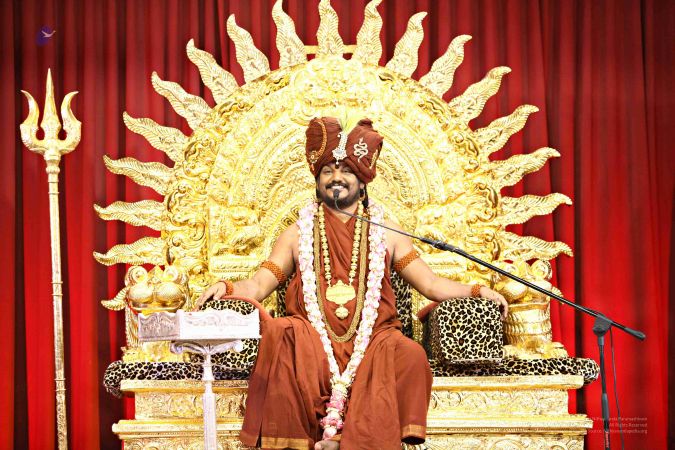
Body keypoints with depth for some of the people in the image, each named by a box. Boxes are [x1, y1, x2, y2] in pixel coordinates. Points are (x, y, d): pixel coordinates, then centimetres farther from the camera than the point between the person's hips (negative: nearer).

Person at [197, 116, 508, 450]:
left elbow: (430, 284, 14)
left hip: (371, 339, 1)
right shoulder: (298, 234, 18)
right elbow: (258, 287, 10)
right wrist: (226, 288, -11)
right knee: (280, 336, -32)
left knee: (407, 354, -31)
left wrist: (477, 291, -1)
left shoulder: (385, 232, 19)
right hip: (311, 341, 0)